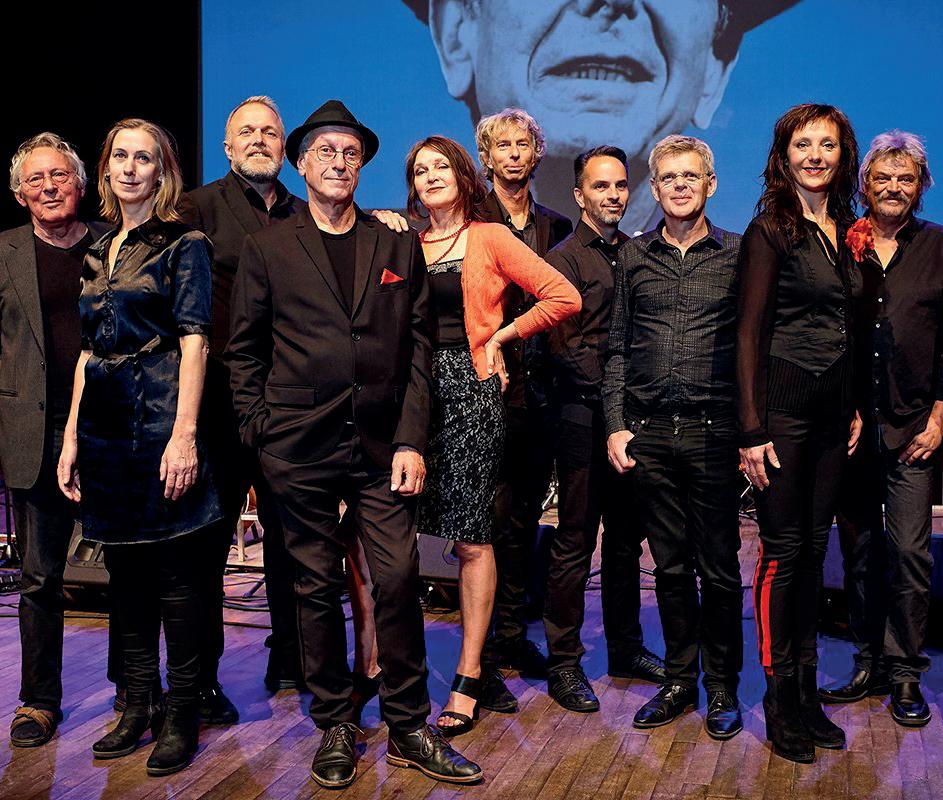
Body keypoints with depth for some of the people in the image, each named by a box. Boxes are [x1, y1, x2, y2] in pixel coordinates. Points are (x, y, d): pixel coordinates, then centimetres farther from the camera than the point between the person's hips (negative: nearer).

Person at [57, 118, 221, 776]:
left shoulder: (184, 245, -2)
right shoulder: (99, 252, 17)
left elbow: (194, 343, -9)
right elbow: (90, 349, 17)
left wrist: (185, 432, -18)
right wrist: (72, 435, 11)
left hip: (161, 421, -7)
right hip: (106, 426, 7)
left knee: (174, 574, -1)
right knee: (126, 572, 12)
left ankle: (182, 715, 11)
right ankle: (139, 705, 24)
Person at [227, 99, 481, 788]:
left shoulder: (399, 247, 11)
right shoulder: (267, 247, 7)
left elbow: (418, 347, 7)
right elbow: (244, 348, 8)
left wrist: (411, 440, -1)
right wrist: (259, 432, -1)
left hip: (383, 444, 1)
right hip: (299, 445, -1)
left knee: (399, 580, -2)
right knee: (318, 587, 6)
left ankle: (409, 729, 12)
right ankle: (336, 726, 21)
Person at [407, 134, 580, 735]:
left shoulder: (490, 239, 4)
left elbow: (565, 297, -1)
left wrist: (500, 335, -1)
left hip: (470, 390, -4)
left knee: (473, 539, -2)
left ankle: (469, 679, 6)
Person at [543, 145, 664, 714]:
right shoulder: (565, 258, -4)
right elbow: (563, 346, -11)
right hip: (585, 414, -6)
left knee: (626, 537, 14)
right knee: (576, 541, -1)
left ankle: (626, 647, 26)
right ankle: (564, 663, 9)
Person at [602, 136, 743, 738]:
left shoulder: (737, 254, 4)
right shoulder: (634, 257, 10)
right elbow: (618, 349, 11)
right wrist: (616, 425, 3)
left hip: (714, 432, -2)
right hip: (649, 434, 2)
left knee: (719, 567, 4)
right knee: (670, 565, 10)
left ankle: (723, 687, 18)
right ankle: (679, 681, 23)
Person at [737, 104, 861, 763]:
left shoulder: (843, 228, 13)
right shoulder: (771, 228, -7)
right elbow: (750, 333, -11)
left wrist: (856, 408, 13)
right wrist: (752, 429, -16)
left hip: (833, 408, 7)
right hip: (784, 405, -7)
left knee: (815, 548, 11)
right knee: (784, 550, -2)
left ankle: (808, 691, 20)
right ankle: (782, 700, 10)